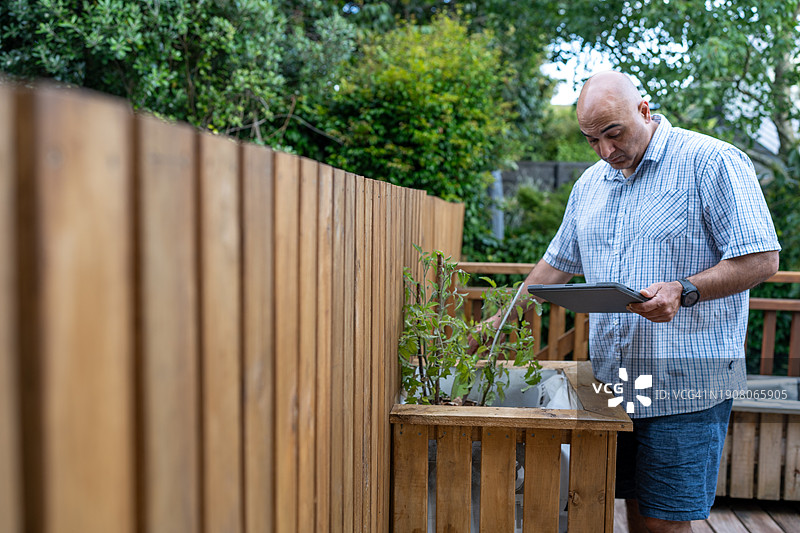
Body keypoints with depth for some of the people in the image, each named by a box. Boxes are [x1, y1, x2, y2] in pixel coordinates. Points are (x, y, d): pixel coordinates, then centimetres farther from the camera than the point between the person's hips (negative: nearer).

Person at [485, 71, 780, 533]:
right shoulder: (590, 184, 14)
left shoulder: (712, 162, -7)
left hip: (686, 386, -6)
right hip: (615, 381, 6)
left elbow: (762, 259, -11)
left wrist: (682, 291, -24)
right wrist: (502, 316, 19)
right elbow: (560, 262, 24)